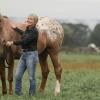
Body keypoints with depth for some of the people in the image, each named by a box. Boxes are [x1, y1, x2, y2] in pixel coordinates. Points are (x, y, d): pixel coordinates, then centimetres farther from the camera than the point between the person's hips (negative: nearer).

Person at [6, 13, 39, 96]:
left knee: (31, 77, -1)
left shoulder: (34, 31, -14)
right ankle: (17, 93, 13)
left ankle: (32, 94, 11)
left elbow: (25, 41, -19)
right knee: (18, 75, 5)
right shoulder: (27, 29, 11)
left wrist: (13, 43, -12)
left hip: (32, 54, -8)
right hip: (24, 54, 8)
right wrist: (15, 28, 46)